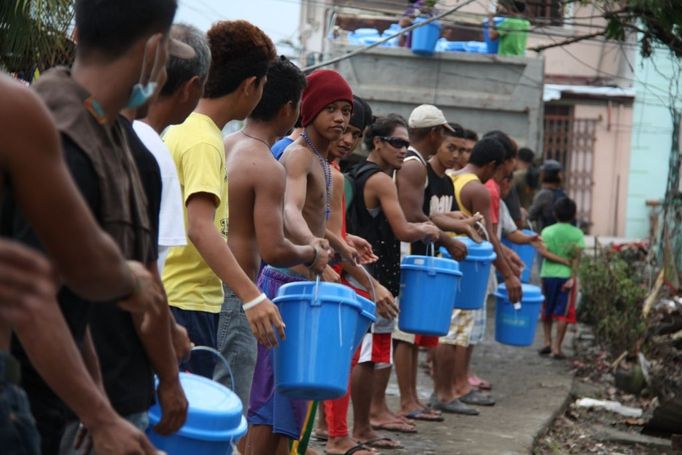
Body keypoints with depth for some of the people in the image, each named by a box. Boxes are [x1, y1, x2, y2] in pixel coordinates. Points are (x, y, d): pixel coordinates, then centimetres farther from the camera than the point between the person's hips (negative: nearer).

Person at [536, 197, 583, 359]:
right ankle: (556, 347, -1)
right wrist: (573, 277, -16)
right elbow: (577, 256, -13)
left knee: (547, 310, 18)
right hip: (567, 276, -1)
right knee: (563, 312, 2)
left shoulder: (547, 231, 0)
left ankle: (547, 341, 13)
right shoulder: (577, 234, -3)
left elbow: (542, 251, -14)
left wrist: (561, 260, -12)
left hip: (548, 274, 1)